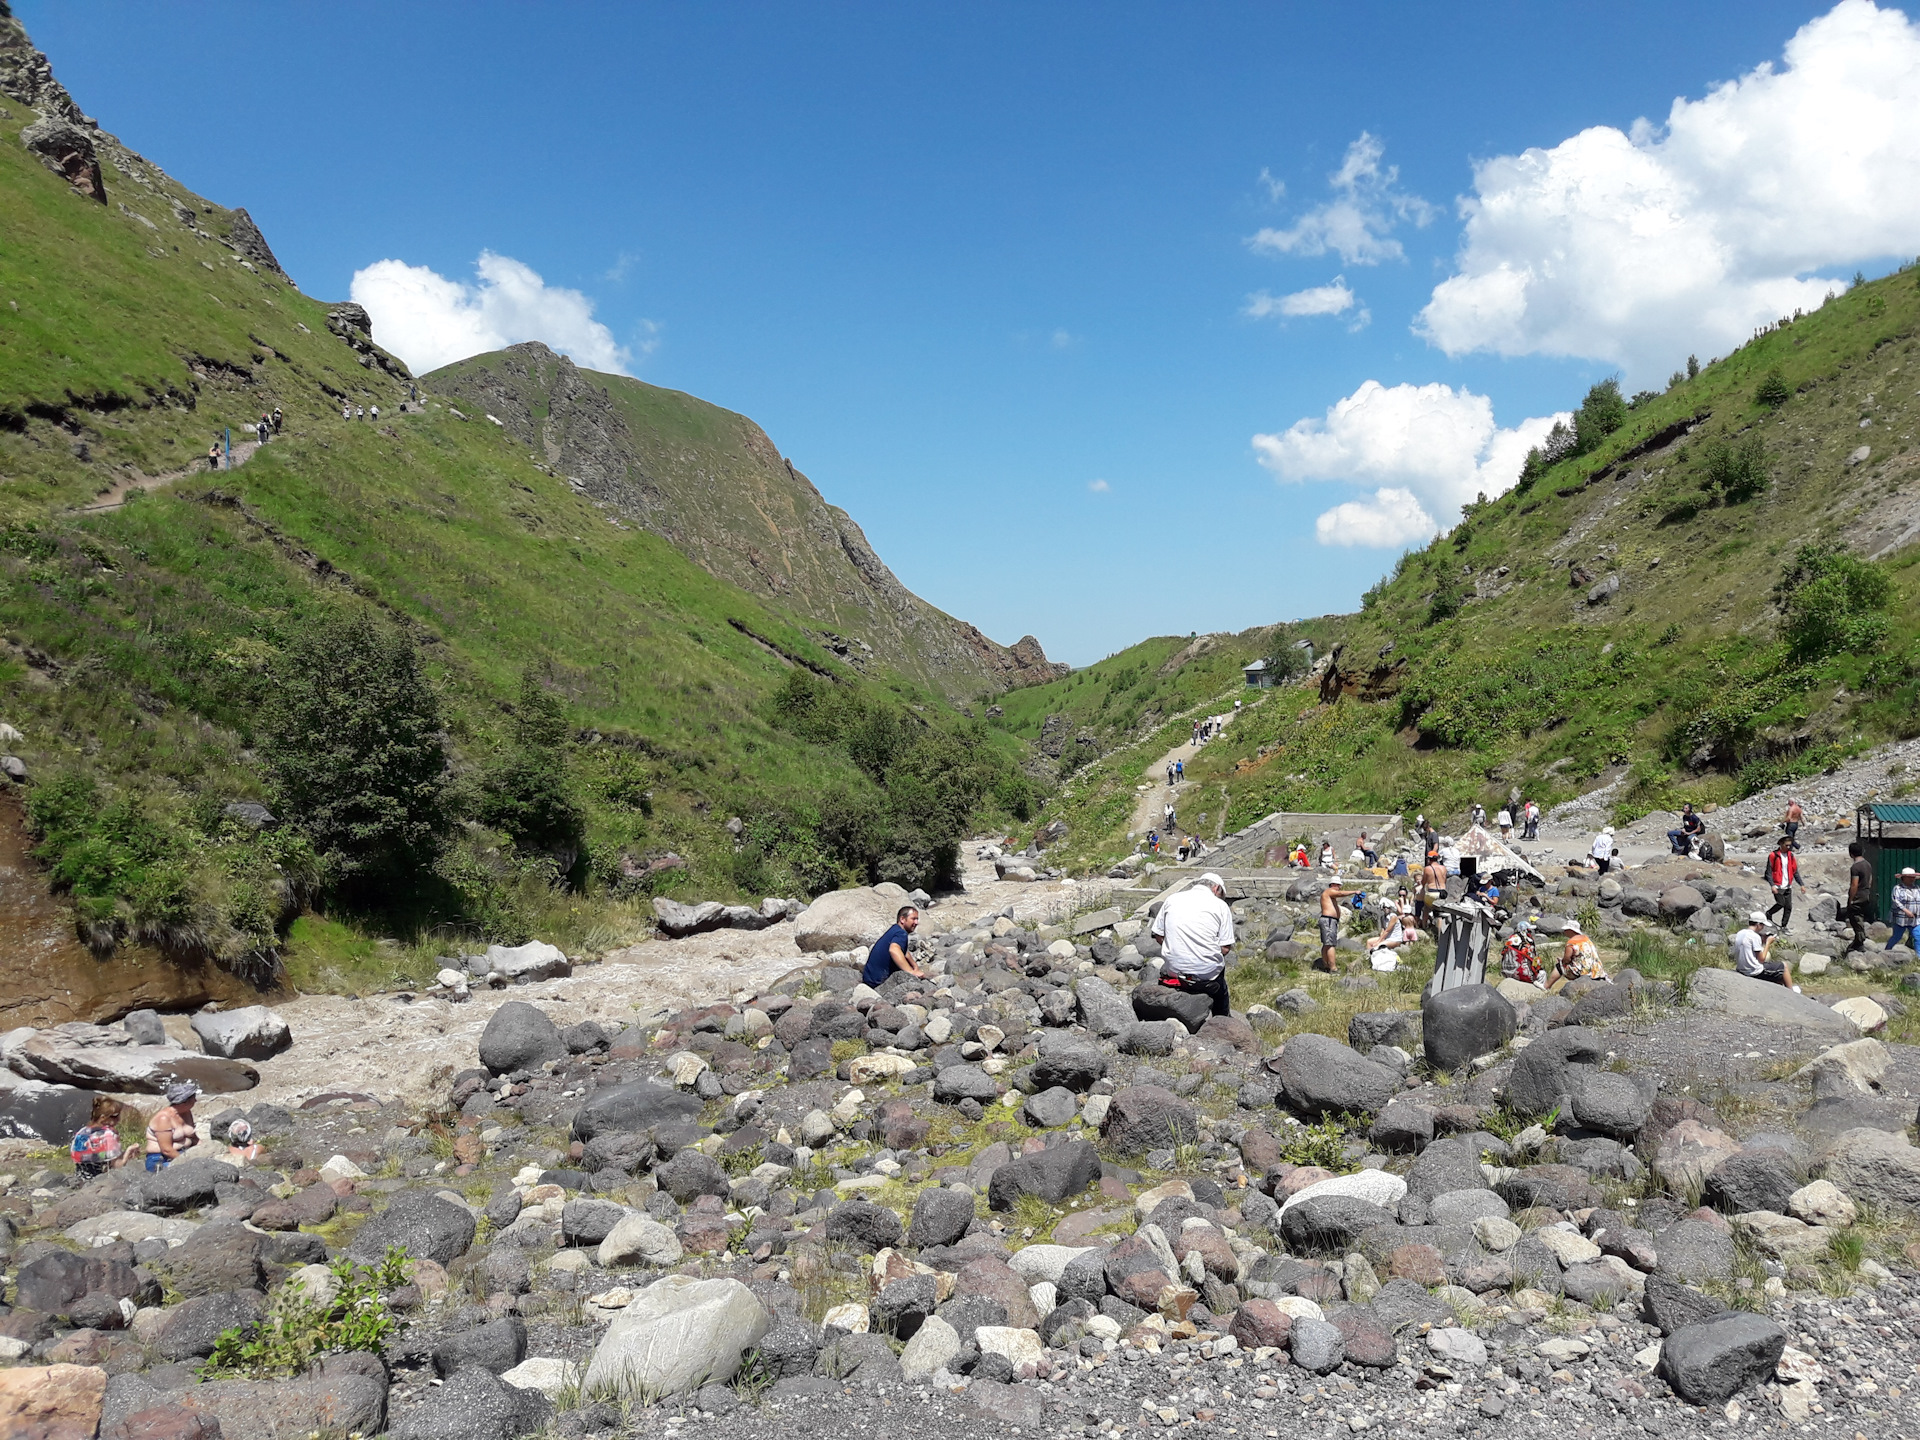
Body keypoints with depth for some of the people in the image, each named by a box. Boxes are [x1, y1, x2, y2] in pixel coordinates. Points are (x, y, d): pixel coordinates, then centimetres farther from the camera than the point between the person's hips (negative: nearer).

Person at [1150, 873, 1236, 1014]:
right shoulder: (1220, 905, -1)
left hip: (1173, 970, 2)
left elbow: (1158, 936, 10)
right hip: (1206, 974, -2)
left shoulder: (1172, 899, 7)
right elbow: (1225, 948, -4)